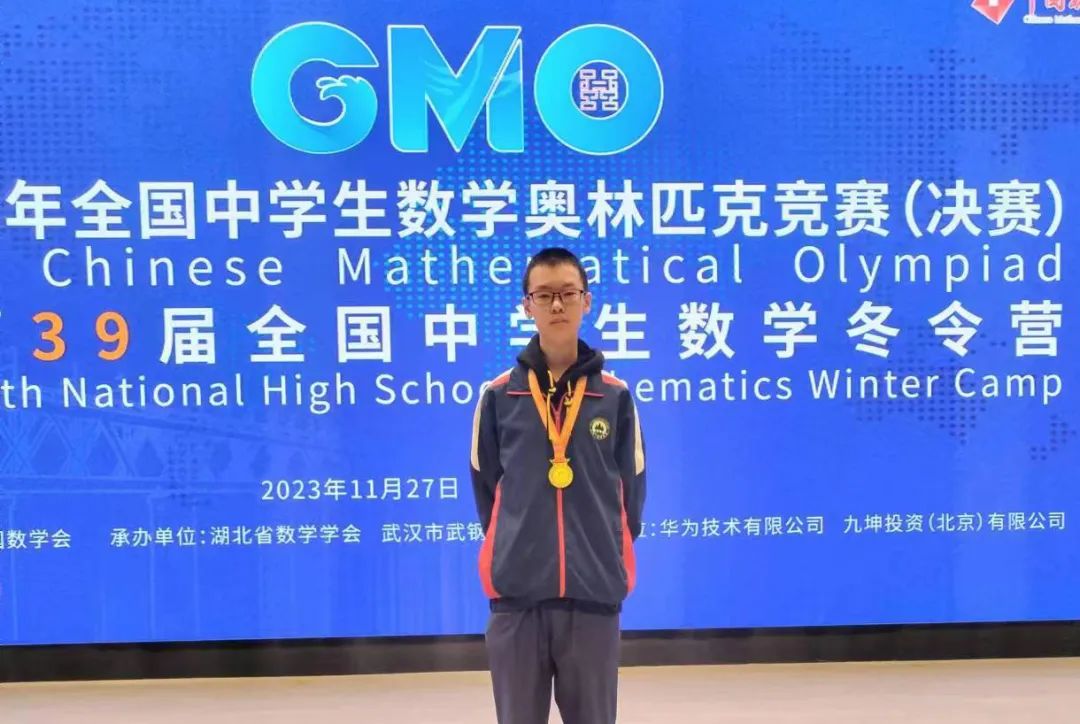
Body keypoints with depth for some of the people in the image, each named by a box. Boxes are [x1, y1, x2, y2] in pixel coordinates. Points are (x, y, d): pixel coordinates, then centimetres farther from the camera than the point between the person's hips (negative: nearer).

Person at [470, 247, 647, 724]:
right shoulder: (498, 395, 1)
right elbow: (485, 485, 9)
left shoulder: (615, 396, 3)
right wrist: (511, 546, 11)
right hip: (517, 594, 0)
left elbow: (632, 489, 10)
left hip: (594, 594, 0)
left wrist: (608, 554, 9)